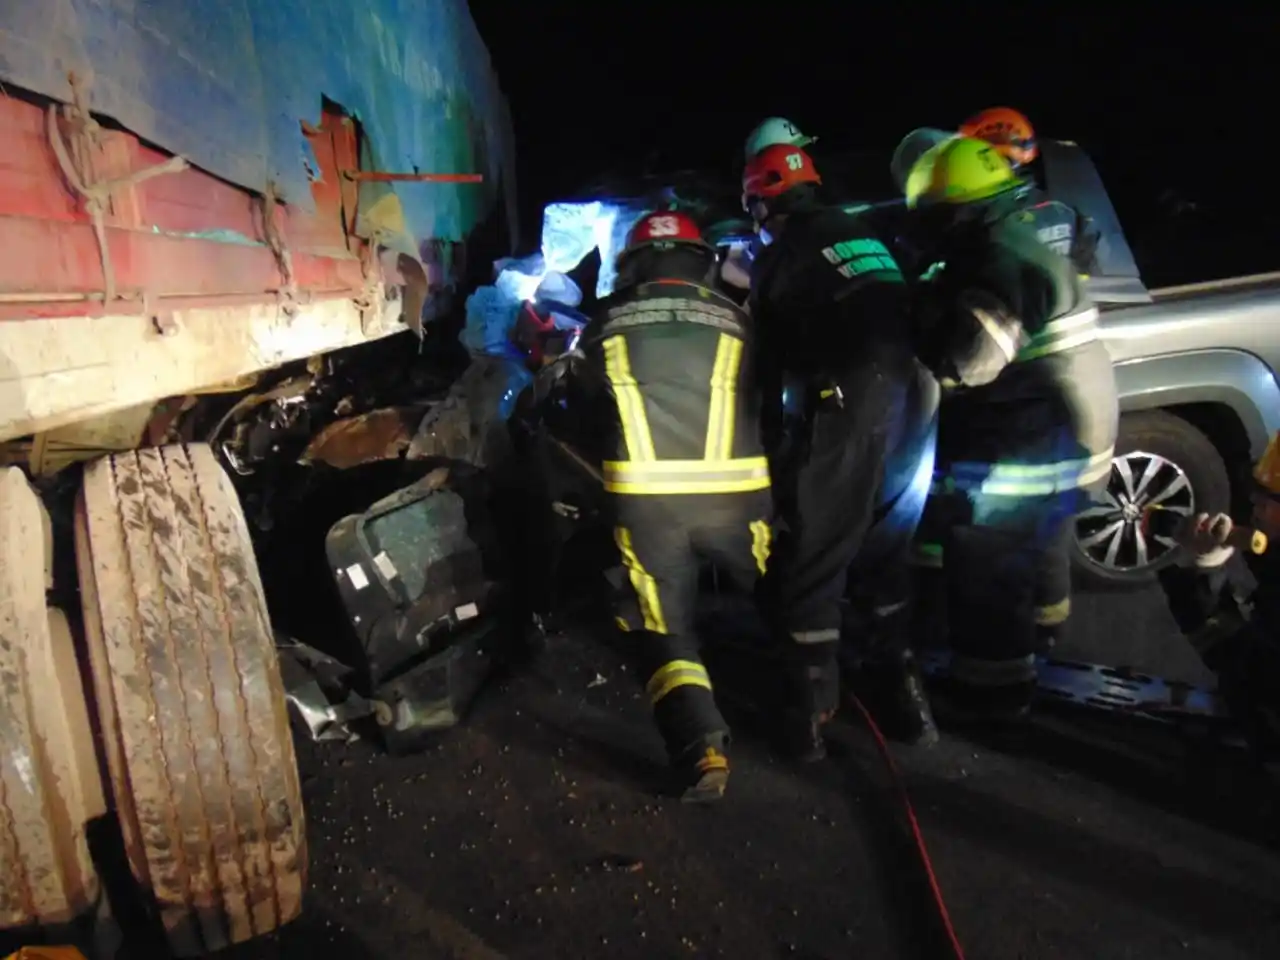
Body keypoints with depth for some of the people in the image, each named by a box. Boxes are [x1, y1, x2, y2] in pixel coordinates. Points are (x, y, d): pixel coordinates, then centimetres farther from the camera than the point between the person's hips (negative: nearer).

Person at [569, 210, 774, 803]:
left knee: (661, 627, 8)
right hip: (732, 494, 1)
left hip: (645, 498, 0)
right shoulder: (733, 319, 10)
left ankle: (700, 748, -9)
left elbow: (583, 398, 22)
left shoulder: (608, 320, 9)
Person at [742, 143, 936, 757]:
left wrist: (772, 447, 10)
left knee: (814, 555, 1)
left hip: (851, 406, -7)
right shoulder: (864, 235, 23)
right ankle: (904, 677, 29)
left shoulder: (777, 259, 5)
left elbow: (769, 367, 5)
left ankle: (812, 707, 5)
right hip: (917, 400, 7)